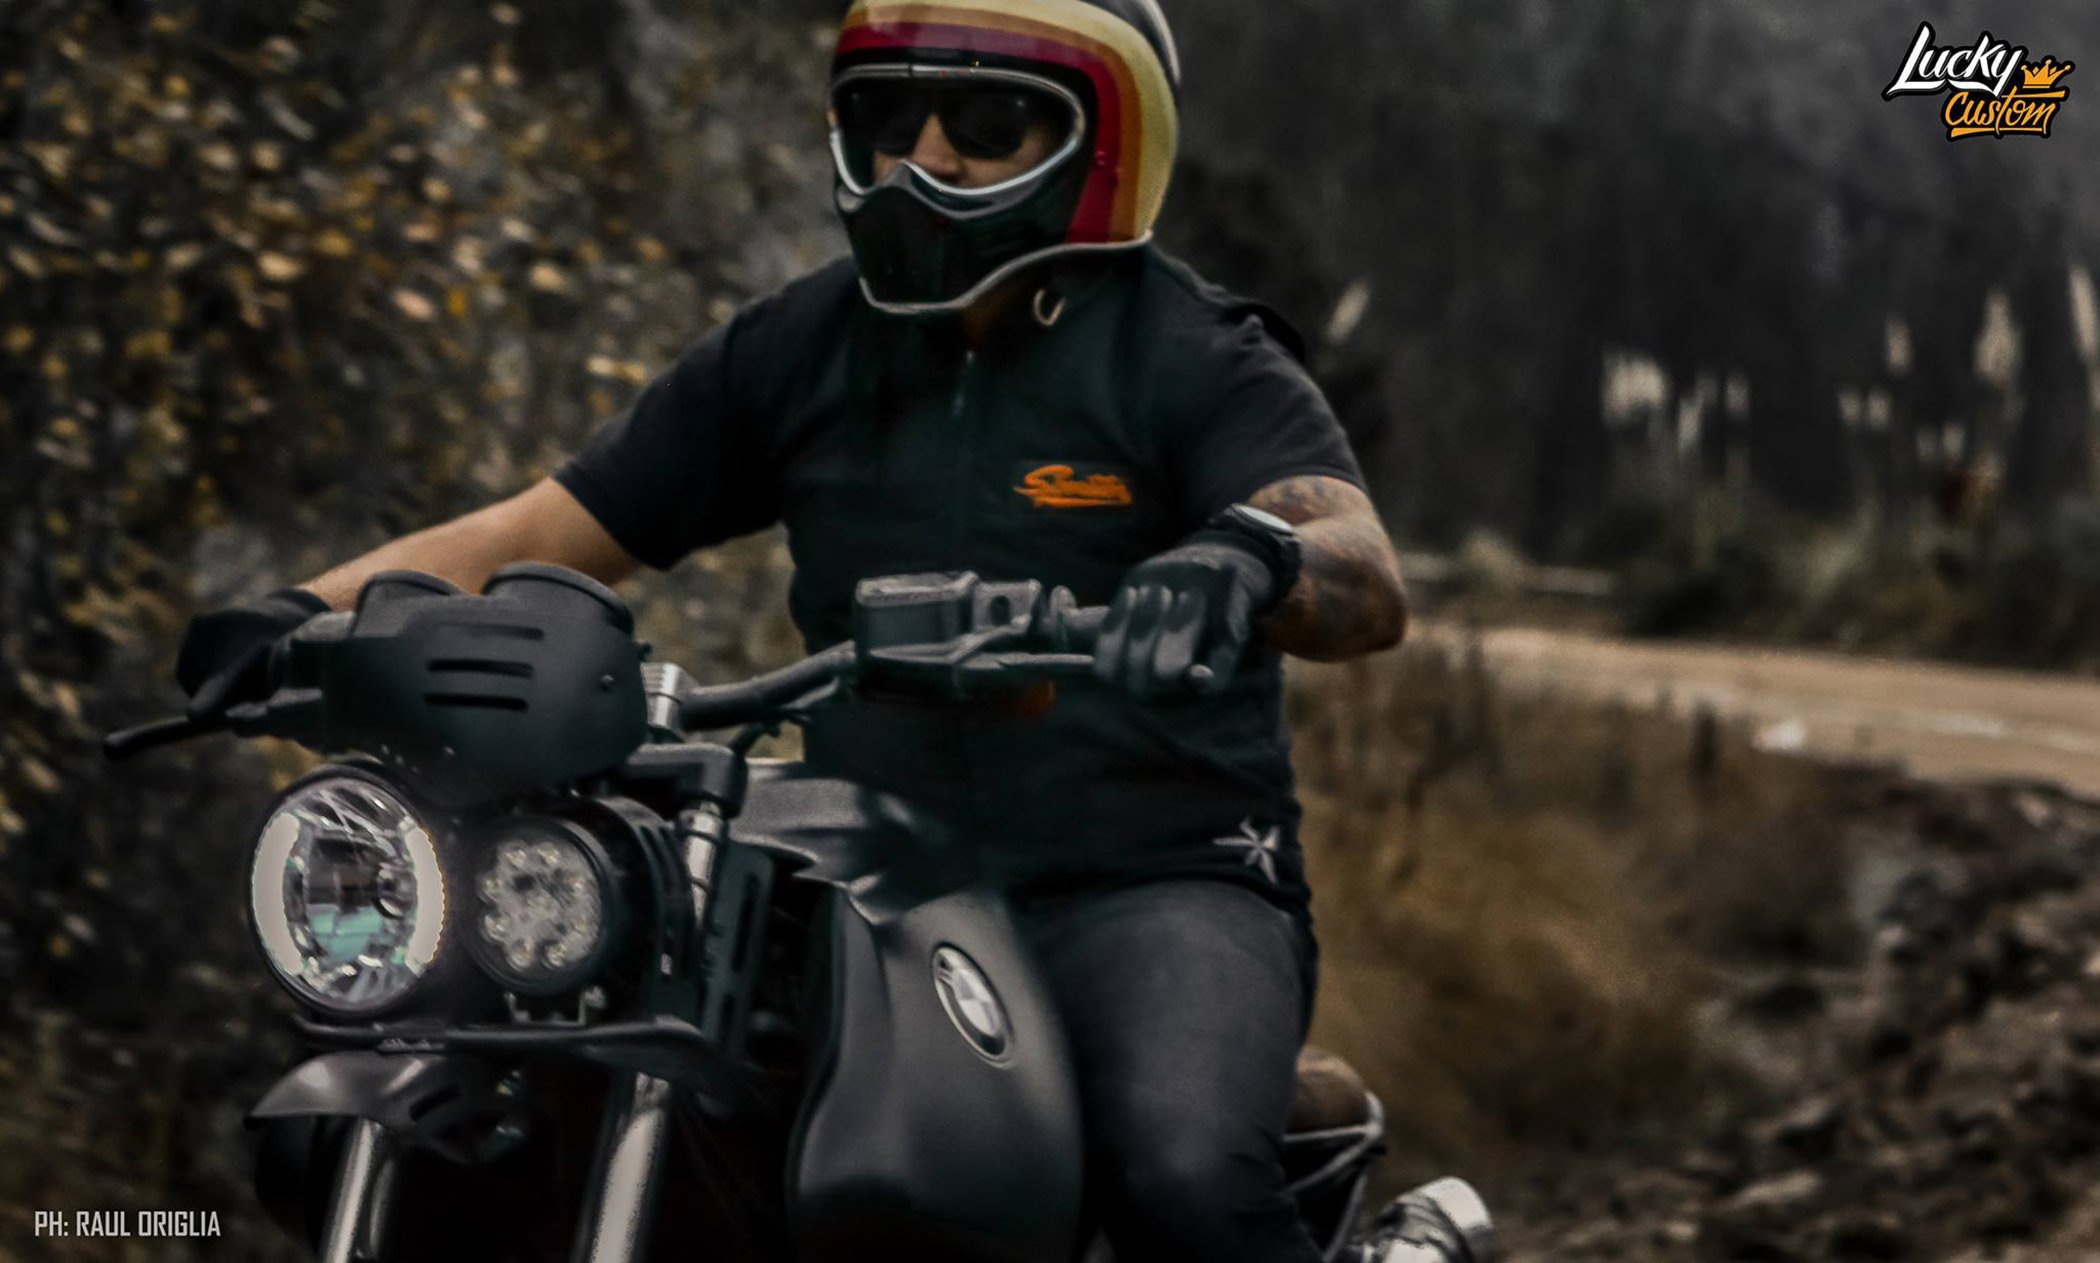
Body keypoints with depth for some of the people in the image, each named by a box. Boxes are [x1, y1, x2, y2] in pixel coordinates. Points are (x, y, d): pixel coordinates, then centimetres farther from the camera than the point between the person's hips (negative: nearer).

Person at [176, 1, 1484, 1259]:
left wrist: (1253, 553, -45)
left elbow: (1371, 584, -20)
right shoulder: (800, 352, 12)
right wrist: (313, 612, -7)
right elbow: (544, 534, 11)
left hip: (1154, 893, -5)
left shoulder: (1190, 357, -3)